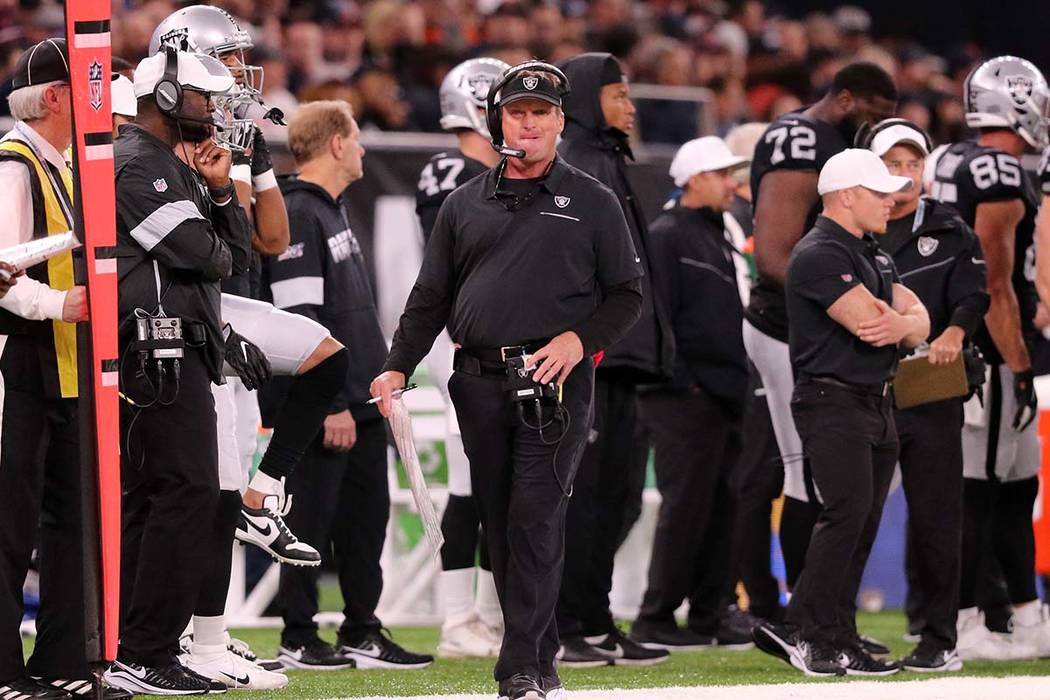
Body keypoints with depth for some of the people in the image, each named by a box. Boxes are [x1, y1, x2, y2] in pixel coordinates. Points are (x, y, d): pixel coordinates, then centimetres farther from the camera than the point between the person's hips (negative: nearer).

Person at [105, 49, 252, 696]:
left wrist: (221, 191, 6)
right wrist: (214, 251, 5)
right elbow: (200, 254, -18)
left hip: (179, 357, 11)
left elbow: (237, 253, 20)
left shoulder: (178, 167, 23)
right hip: (158, 352, -11)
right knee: (187, 491, -14)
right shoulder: (136, 164, -10)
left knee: (149, 498, 10)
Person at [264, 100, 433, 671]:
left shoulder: (333, 211, 18)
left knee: (367, 514, 11)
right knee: (312, 518, -3)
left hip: (358, 402, 10)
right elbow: (300, 323, -19)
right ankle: (298, 640, 3)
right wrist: (330, 405, -20)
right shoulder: (296, 215, -14)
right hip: (324, 407, -10)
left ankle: (362, 635, 16)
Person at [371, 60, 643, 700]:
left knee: (536, 520, -13)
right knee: (500, 523, 3)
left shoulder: (590, 201, 8)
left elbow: (627, 294, 8)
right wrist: (398, 367, 4)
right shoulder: (465, 204, 16)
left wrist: (580, 339, -9)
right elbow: (430, 298, 17)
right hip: (480, 383, 4)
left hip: (556, 383, -4)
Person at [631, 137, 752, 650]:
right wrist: (680, 382, -18)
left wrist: (736, 385, 17)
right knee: (685, 509, -9)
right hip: (684, 398, -9)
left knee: (722, 510, 8)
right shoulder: (666, 236, -8)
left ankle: (706, 617, 13)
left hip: (722, 397, 9)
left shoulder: (717, 236, 21)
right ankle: (655, 620, -4)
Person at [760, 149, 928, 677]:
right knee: (848, 511, -19)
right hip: (833, 401, -9)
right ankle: (814, 639, -18)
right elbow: (869, 323, -20)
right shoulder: (820, 255, -12)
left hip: (877, 405, 9)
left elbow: (919, 321, 9)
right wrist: (907, 322, 2)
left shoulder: (875, 257, 20)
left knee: (862, 524, 7)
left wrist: (900, 324, -15)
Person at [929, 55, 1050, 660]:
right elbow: (996, 287, -20)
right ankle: (963, 629, -2)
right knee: (978, 490, -5)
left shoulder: (954, 164, 12)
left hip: (959, 346, 10)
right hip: (993, 356, -10)